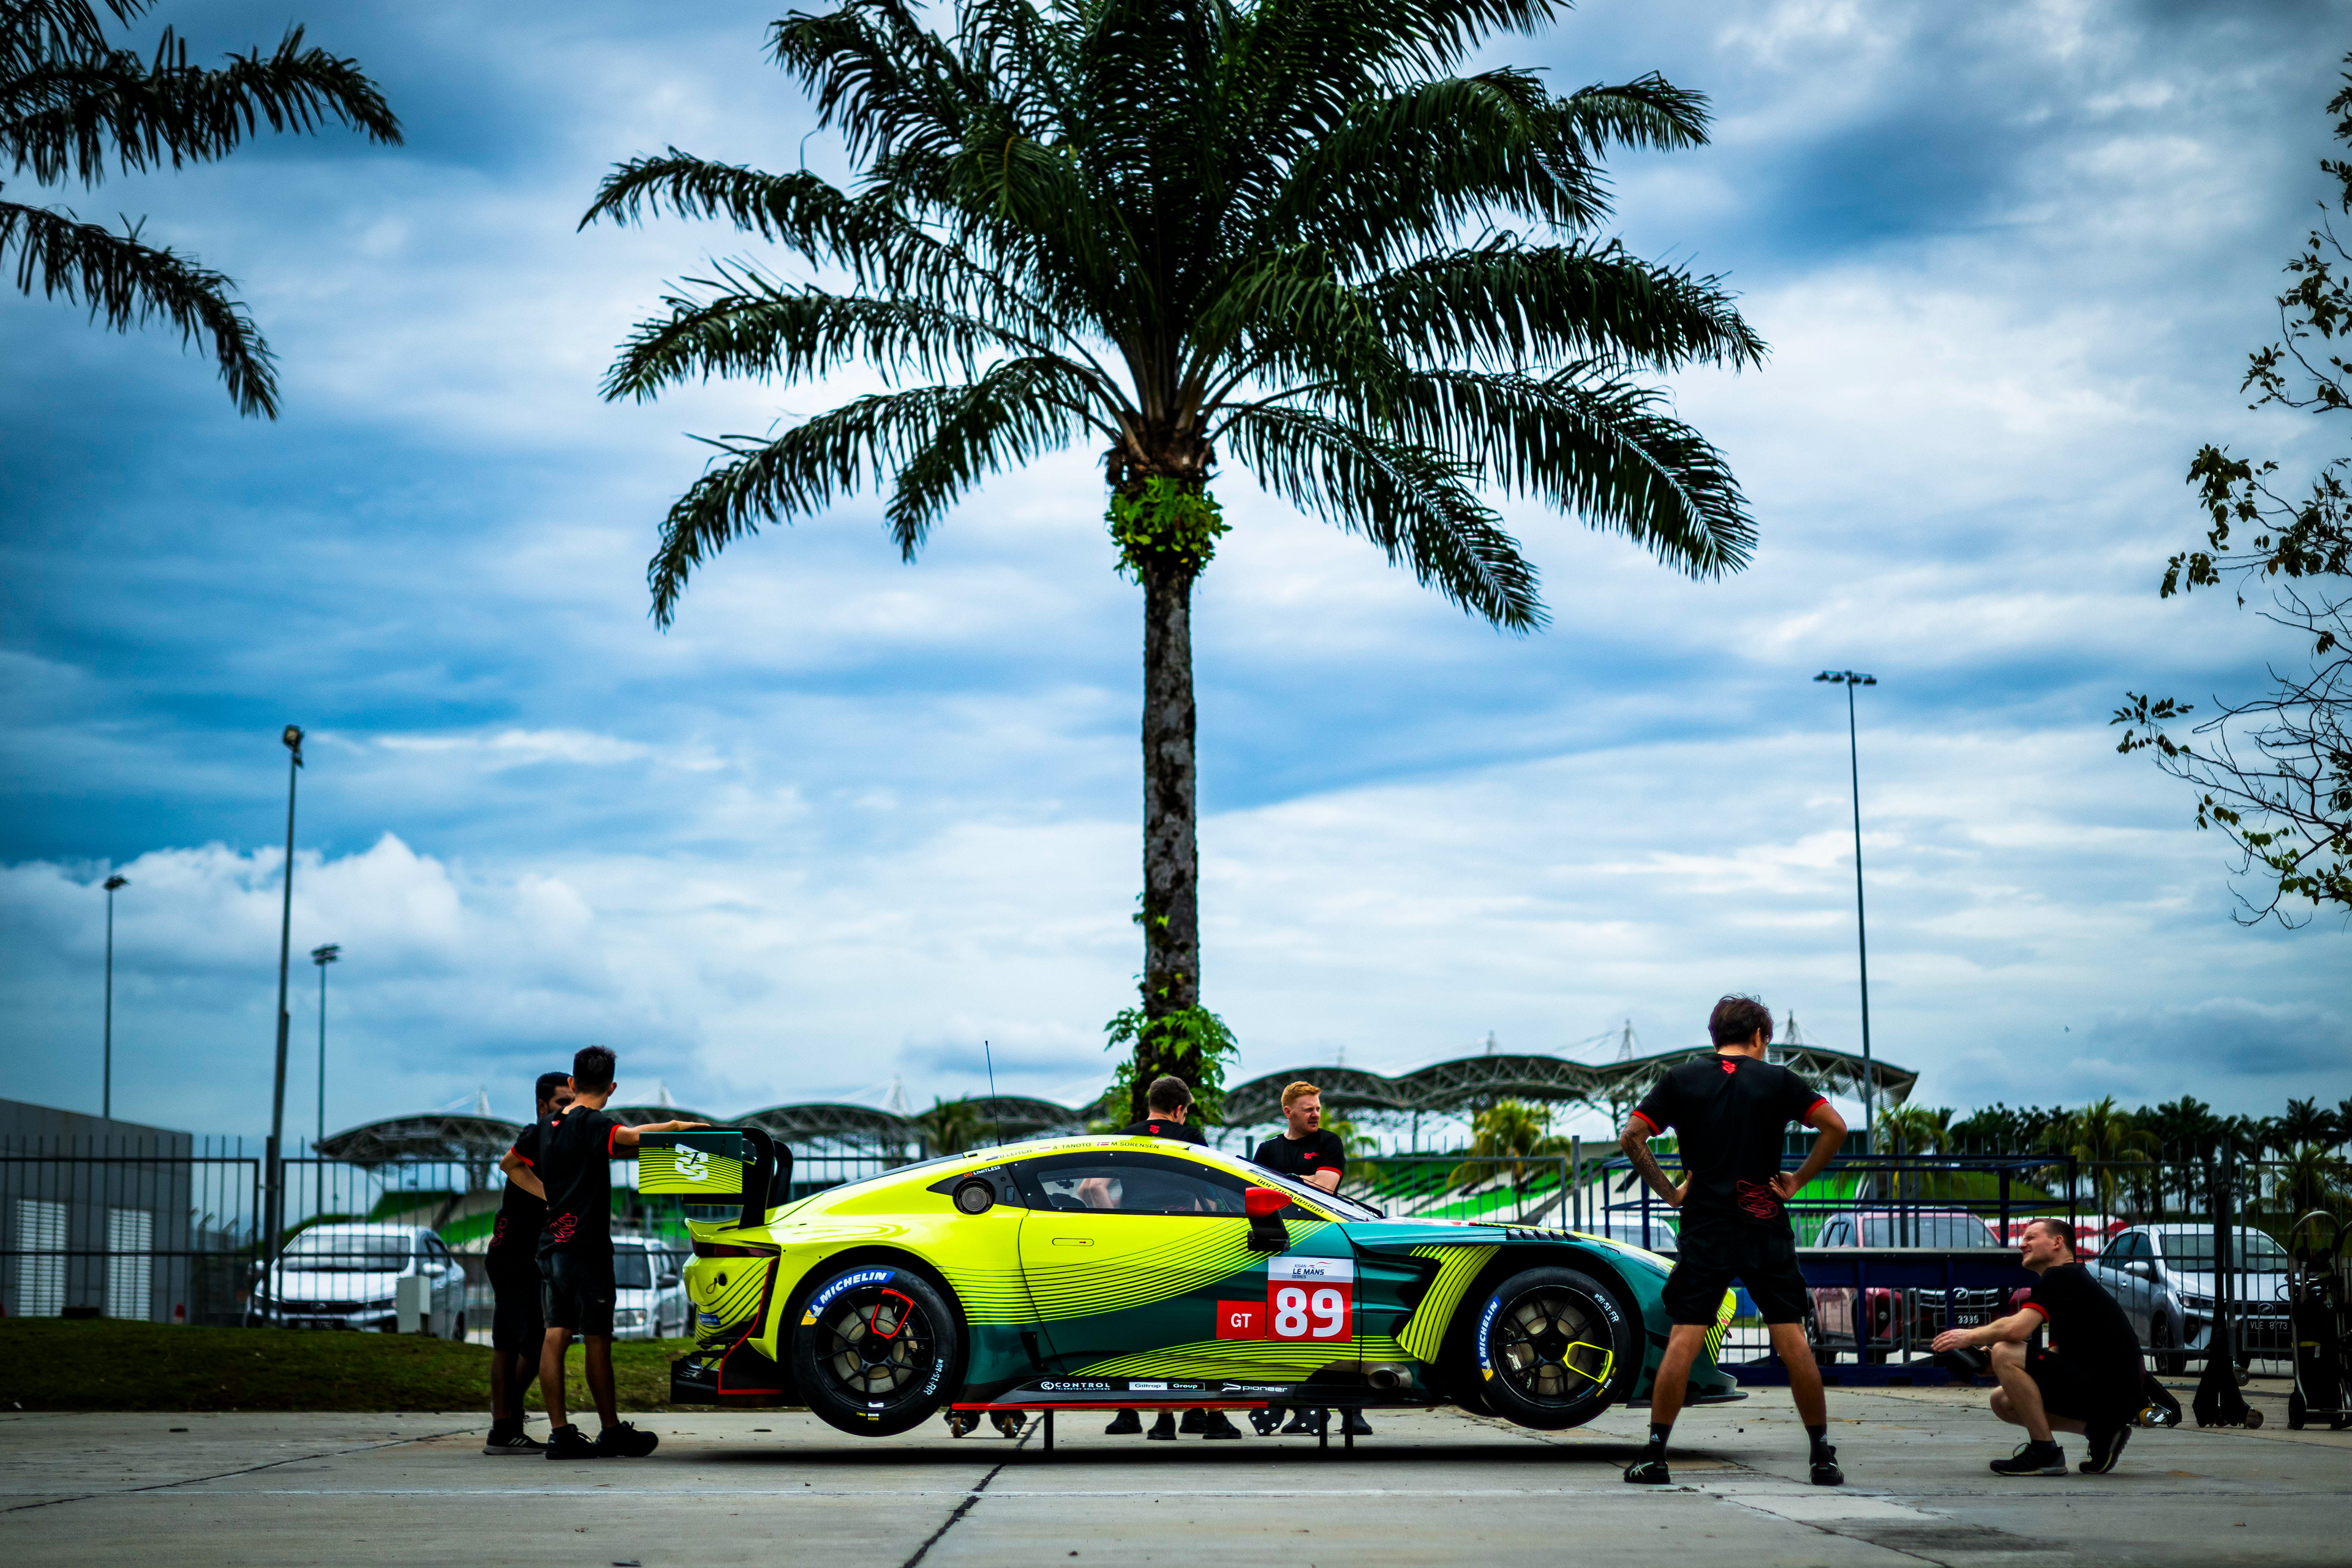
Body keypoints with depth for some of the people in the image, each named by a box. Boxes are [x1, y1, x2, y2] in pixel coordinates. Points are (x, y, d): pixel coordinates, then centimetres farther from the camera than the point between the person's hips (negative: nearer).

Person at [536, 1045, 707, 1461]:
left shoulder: (551, 1127, 13)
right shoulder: (592, 1123, -11)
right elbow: (629, 1137, -28)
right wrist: (675, 1126, -17)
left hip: (551, 1244, 7)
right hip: (586, 1247, -7)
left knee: (556, 1335, 3)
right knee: (597, 1340, 0)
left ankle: (560, 1433, 1)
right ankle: (612, 1433, 7)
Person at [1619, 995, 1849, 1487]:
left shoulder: (1682, 1080, 6)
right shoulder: (1777, 1080, 4)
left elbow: (1631, 1137, -2)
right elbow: (1835, 1126, -5)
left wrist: (1668, 1191, 2)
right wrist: (1799, 1180, 2)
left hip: (1704, 1230, 0)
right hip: (1766, 1228, 0)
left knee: (1683, 1341, 0)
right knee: (1792, 1341, 3)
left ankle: (1654, 1456, 0)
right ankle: (1823, 1456, 7)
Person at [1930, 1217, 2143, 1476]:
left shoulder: (2059, 1277, -10)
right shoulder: (2073, 1278, 22)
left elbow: (2017, 1329, -24)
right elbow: (2059, 1358, 22)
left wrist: (1970, 1337, -5)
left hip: (2106, 1394, -10)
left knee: (2005, 1353, -19)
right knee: (2002, 1401, 15)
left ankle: (2045, 1453, -12)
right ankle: (2099, 1432, 8)